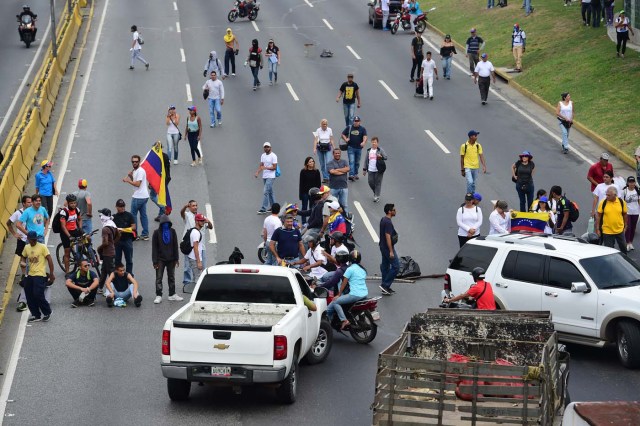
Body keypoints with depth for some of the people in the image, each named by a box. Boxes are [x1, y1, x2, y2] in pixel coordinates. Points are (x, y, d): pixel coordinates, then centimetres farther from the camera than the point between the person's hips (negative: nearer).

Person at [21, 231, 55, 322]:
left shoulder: (42, 247, -8)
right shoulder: (26, 247, 9)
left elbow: (49, 260, -8)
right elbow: (23, 257, 24)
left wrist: (51, 274, -10)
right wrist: (23, 262, -1)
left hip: (40, 275, -7)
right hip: (30, 275, 7)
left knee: (38, 295, -13)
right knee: (29, 297, 7)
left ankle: (47, 312, 7)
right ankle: (36, 315, 19)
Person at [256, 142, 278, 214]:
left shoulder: (273, 156, -11)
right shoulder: (263, 155, 11)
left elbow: (274, 167, -15)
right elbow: (261, 165, 13)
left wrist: (266, 168, -28)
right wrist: (257, 172, -4)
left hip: (270, 176, -8)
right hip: (264, 176, 8)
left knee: (265, 192, -14)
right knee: (270, 192, 16)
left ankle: (263, 209, -14)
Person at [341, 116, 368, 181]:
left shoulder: (362, 129, 2)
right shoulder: (349, 128, 4)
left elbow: (365, 136, -12)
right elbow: (342, 135, 9)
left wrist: (364, 142, -33)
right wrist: (345, 139, -12)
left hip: (359, 148, 2)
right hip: (351, 147, -2)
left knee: (357, 162, 12)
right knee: (351, 161, -13)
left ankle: (355, 174, 27)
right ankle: (351, 175, -20)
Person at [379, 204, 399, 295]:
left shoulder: (383, 220, 9)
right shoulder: (388, 222, -23)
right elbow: (388, 237, -25)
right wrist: (391, 251, -23)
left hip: (383, 246, 10)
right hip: (388, 247, -10)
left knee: (385, 266, 14)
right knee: (396, 266, -5)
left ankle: (386, 288, 21)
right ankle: (385, 284, -4)